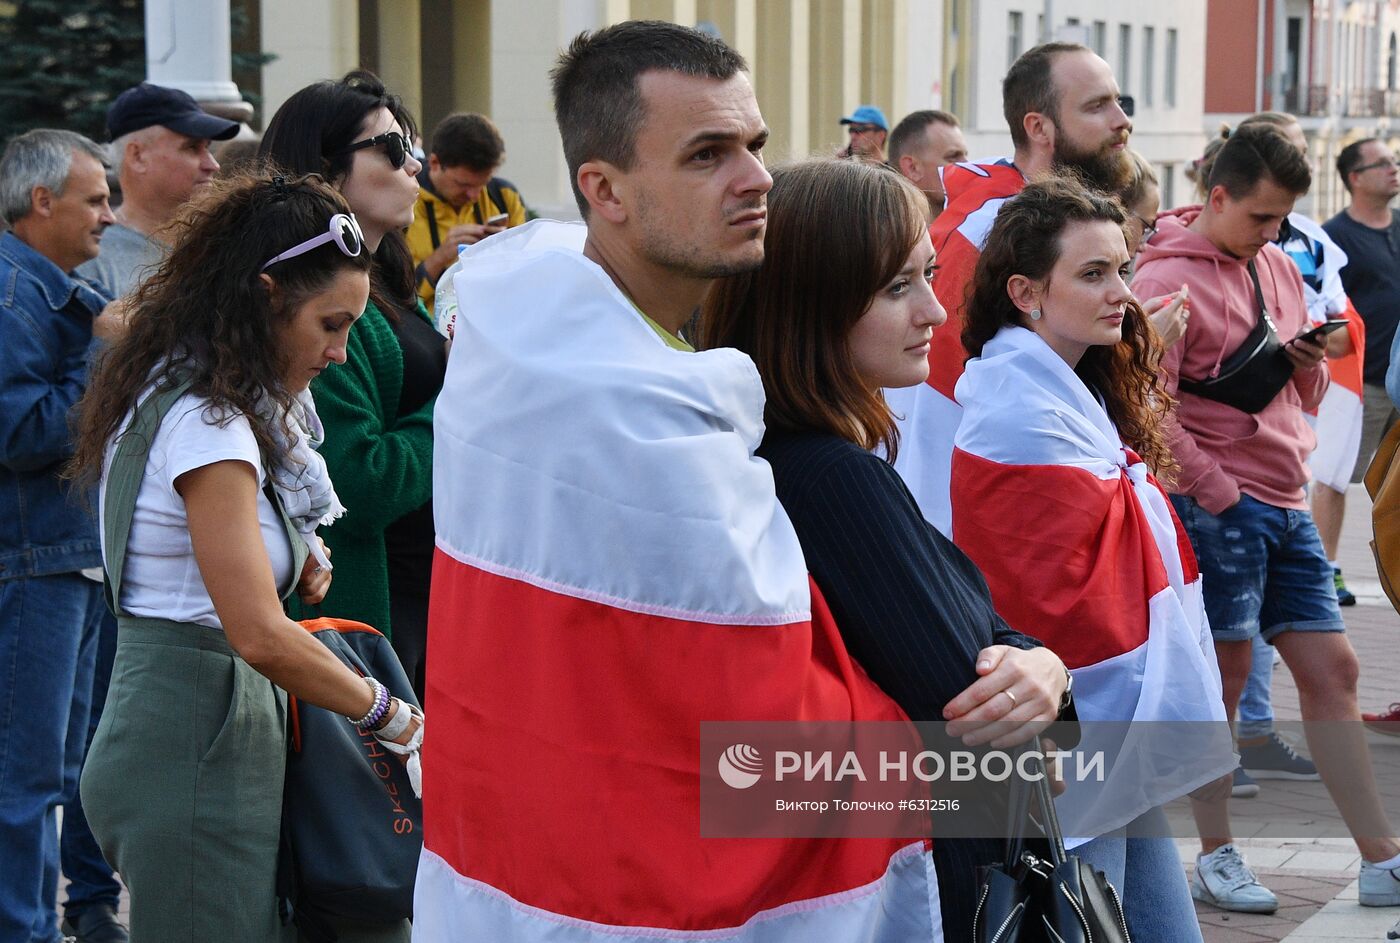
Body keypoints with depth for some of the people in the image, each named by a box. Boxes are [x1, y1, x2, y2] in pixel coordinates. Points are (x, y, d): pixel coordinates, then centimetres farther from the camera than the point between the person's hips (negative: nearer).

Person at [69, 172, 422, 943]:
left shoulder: (174, 391, 12)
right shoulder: (205, 422, -18)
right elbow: (260, 636, -23)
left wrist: (291, 557, 8)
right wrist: (394, 717, -13)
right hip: (195, 742, -10)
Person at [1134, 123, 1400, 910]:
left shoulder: (1281, 270, 14)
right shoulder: (1169, 279, -10)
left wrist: (1312, 367, -2)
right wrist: (1219, 493, -16)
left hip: (1286, 504, 7)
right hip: (1218, 508, -7)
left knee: (1332, 670, 7)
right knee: (1224, 677, 0)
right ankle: (1216, 856, 14)